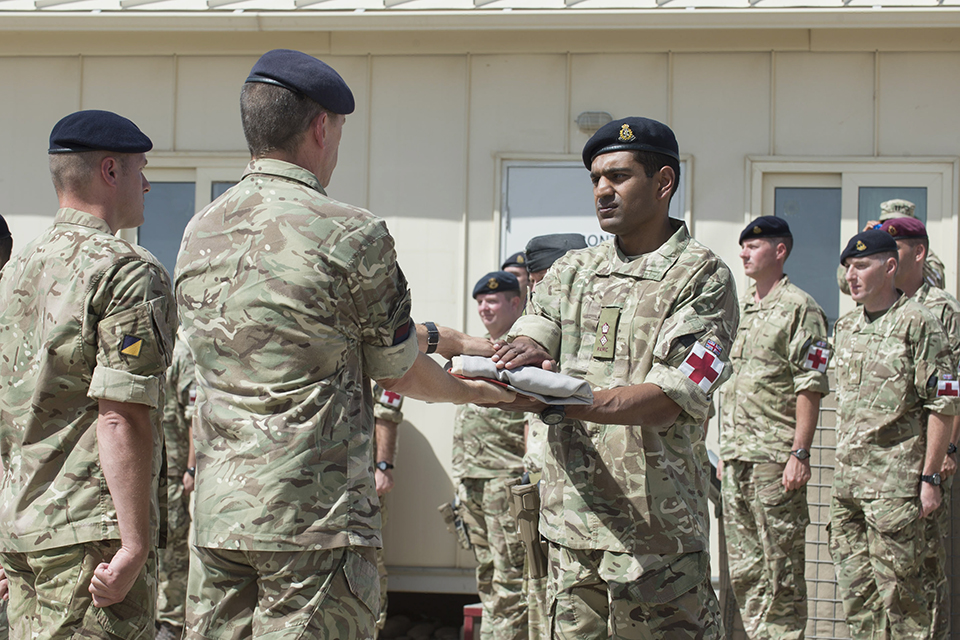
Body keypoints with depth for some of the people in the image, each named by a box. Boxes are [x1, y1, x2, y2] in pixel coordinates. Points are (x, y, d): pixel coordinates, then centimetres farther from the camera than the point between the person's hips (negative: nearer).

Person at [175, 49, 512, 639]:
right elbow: (400, 373, 0)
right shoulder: (351, 235, -11)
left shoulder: (199, 232, 9)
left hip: (217, 516, 6)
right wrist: (472, 391, 22)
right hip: (316, 519, -6)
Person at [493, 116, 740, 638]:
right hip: (570, 517, 5)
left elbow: (668, 400, -14)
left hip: (655, 521, -5)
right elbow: (527, 344, 5)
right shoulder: (570, 272, 16)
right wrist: (524, 356, -21)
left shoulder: (702, 277, -3)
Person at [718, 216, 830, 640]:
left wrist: (799, 453, -18)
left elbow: (810, 387, -12)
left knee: (781, 565, -3)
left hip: (776, 458, -8)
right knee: (743, 566, 11)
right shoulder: (740, 309, 17)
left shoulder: (799, 308, -7)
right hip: (736, 457, 8)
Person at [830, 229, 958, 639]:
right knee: (856, 589, 9)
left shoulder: (918, 324, -7)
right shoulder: (845, 327, 15)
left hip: (896, 482, -7)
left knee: (899, 590, -3)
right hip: (848, 479, 7)